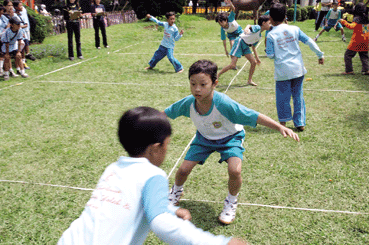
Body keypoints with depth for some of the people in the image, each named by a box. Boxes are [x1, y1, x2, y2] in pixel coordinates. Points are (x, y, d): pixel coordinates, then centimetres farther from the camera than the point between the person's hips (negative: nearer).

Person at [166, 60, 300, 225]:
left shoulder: (223, 104, -39)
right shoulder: (188, 103, -26)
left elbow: (254, 117, -37)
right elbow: (166, 113, -6)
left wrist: (280, 127, -45)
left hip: (229, 138, -3)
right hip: (204, 138, 4)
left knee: (234, 170, -26)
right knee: (184, 169, -1)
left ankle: (231, 203, 7)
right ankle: (176, 191, 37)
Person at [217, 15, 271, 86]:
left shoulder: (259, 36, 15)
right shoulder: (257, 28, -10)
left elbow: (253, 47, 25)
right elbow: (249, 26, -29)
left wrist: (257, 58, 29)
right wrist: (247, 29, -53)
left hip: (246, 46, 9)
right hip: (240, 42, -9)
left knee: (254, 62, 3)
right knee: (232, 65, -14)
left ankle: (249, 80, 16)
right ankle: (217, 76, -1)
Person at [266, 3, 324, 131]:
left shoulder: (271, 35, -7)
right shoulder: (294, 29, 2)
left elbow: (270, 55, -7)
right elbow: (310, 42, 4)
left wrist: (266, 51, 15)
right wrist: (320, 54, 14)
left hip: (282, 71, -3)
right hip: (298, 69, 3)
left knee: (283, 96, 11)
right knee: (298, 96, 12)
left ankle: (283, 121, 18)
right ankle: (300, 123, 15)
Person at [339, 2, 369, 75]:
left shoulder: (357, 18, -11)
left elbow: (352, 26, -25)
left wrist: (343, 22, -20)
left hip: (356, 41, -6)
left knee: (348, 54, 1)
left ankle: (349, 70, -3)